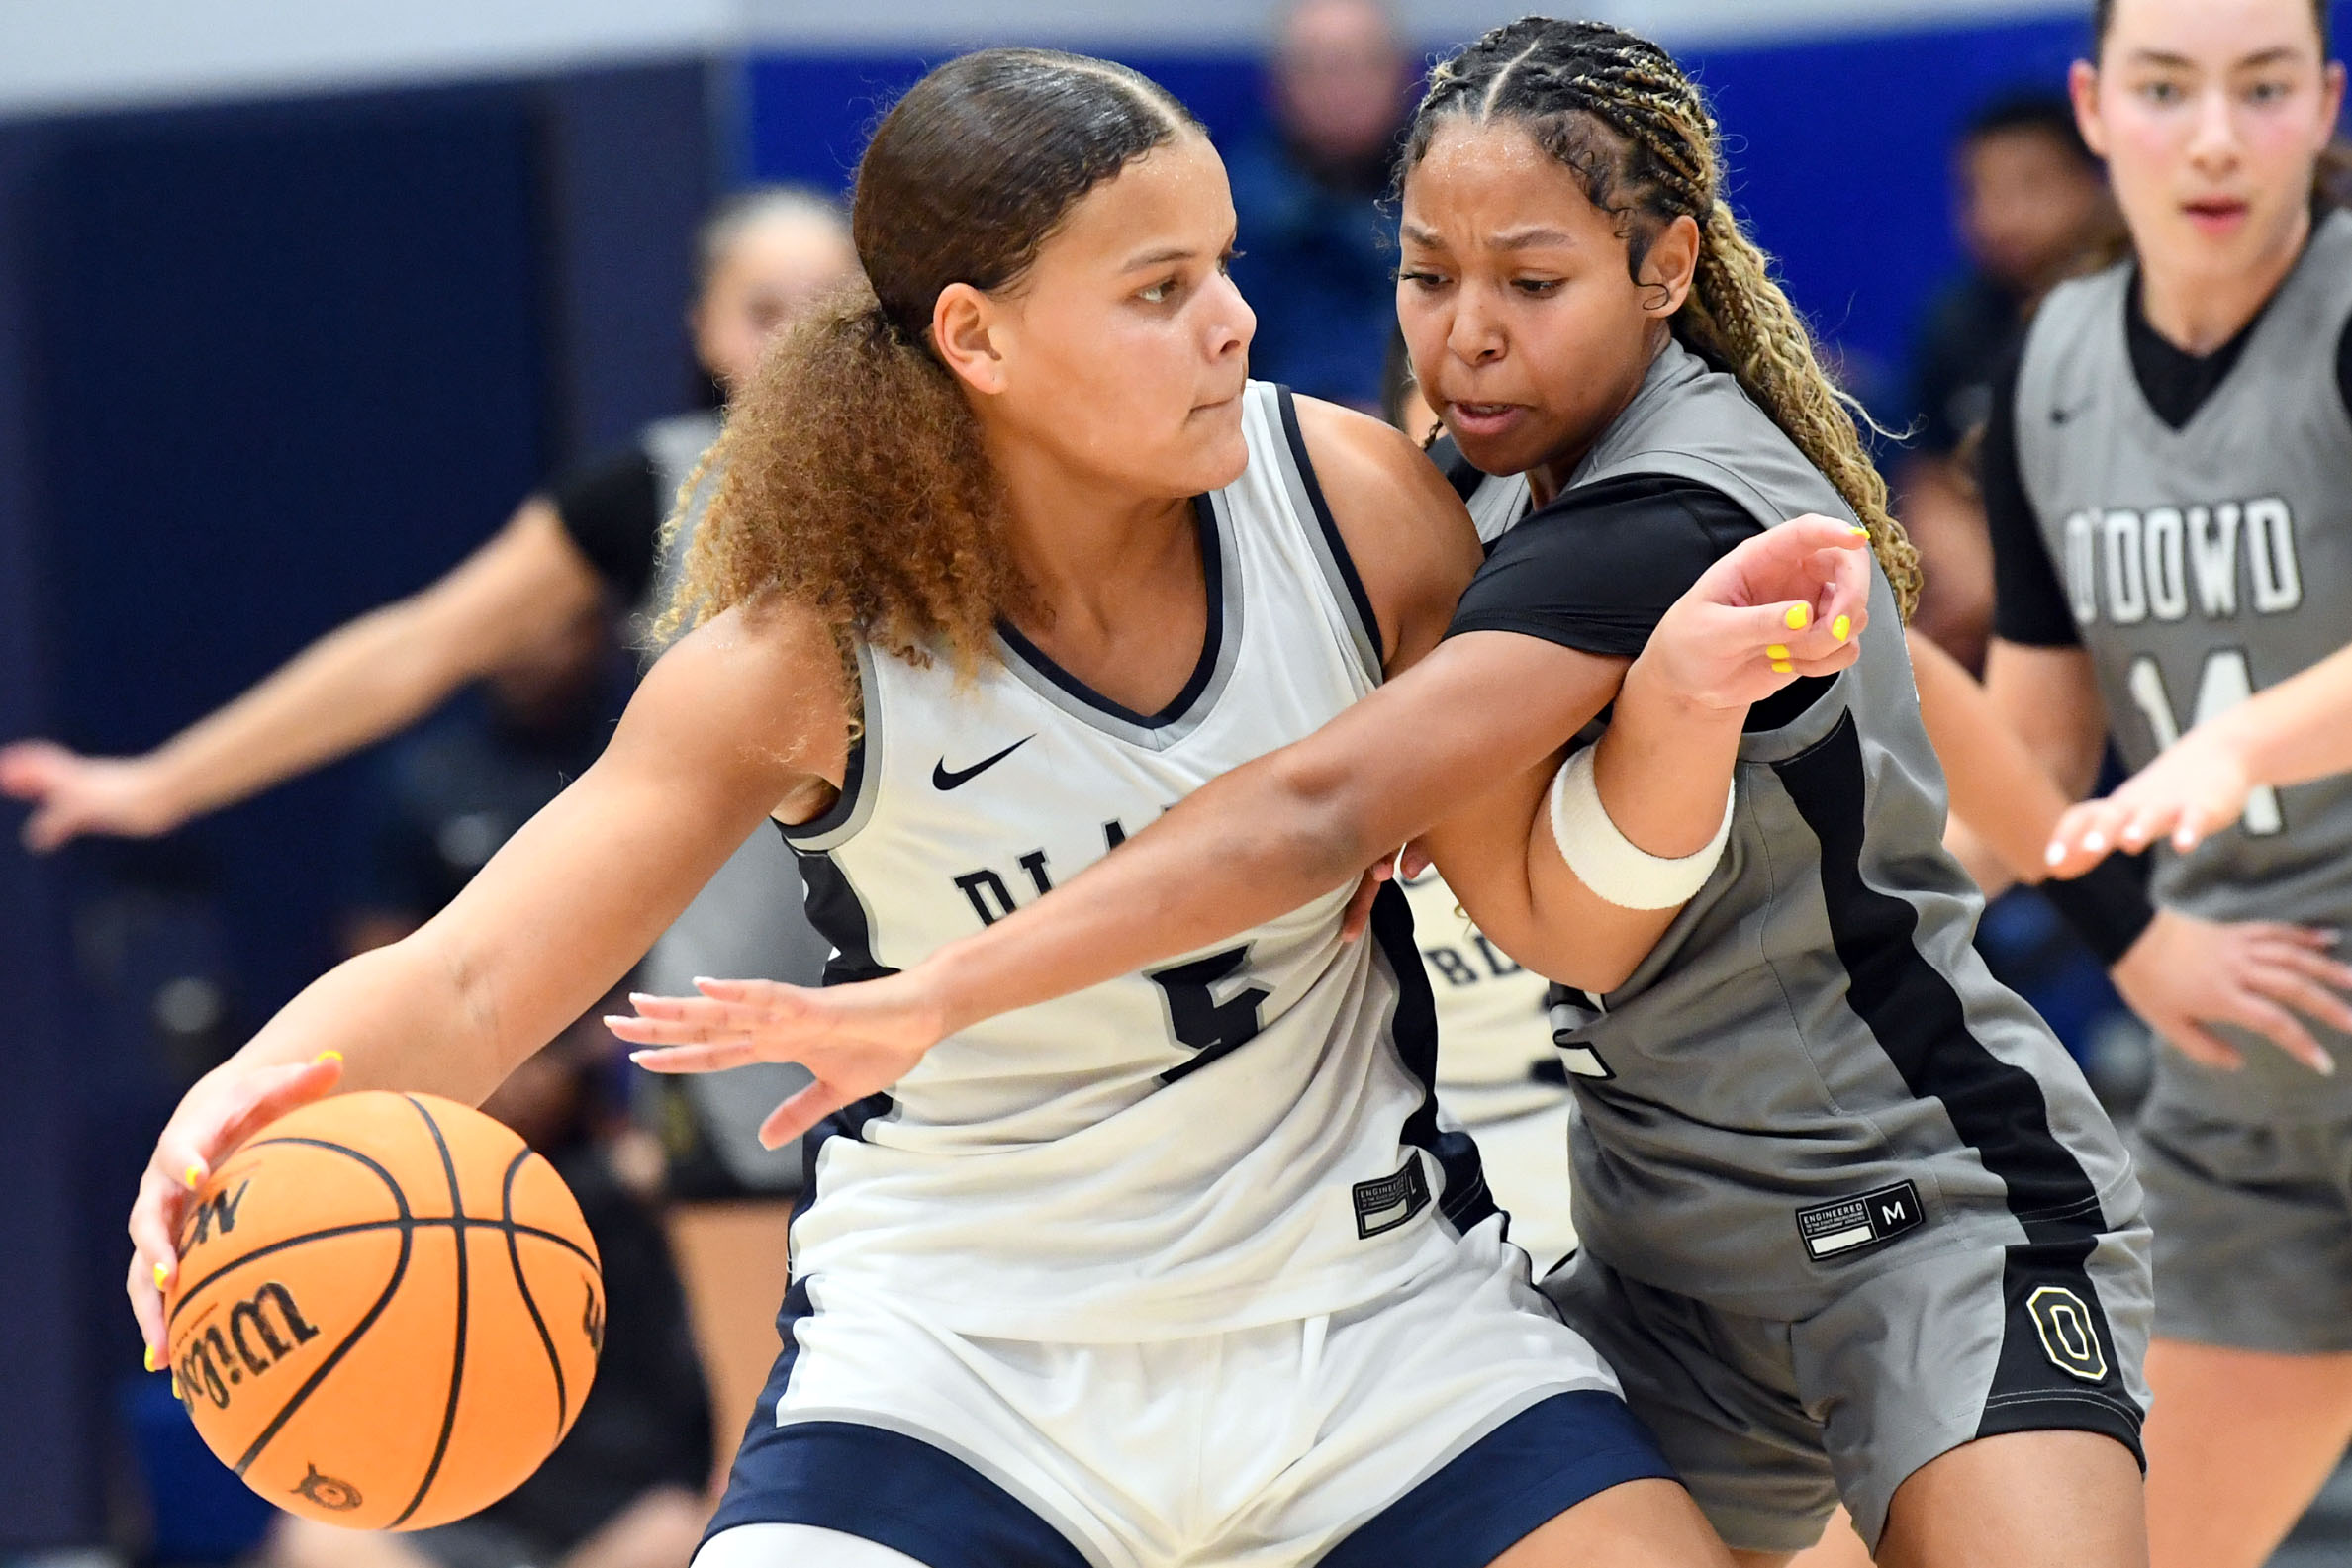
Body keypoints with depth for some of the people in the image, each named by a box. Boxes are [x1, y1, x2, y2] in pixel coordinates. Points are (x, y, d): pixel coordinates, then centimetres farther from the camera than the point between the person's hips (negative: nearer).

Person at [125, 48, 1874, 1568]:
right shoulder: (813, 656, -19)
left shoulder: (1353, 504, -11)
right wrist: (253, 1106, -46)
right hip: (960, 1341, -3)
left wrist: (1685, 693, -24)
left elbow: (1567, 921, -4)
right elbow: (463, 985, -23)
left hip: (1367, 1290, 3)